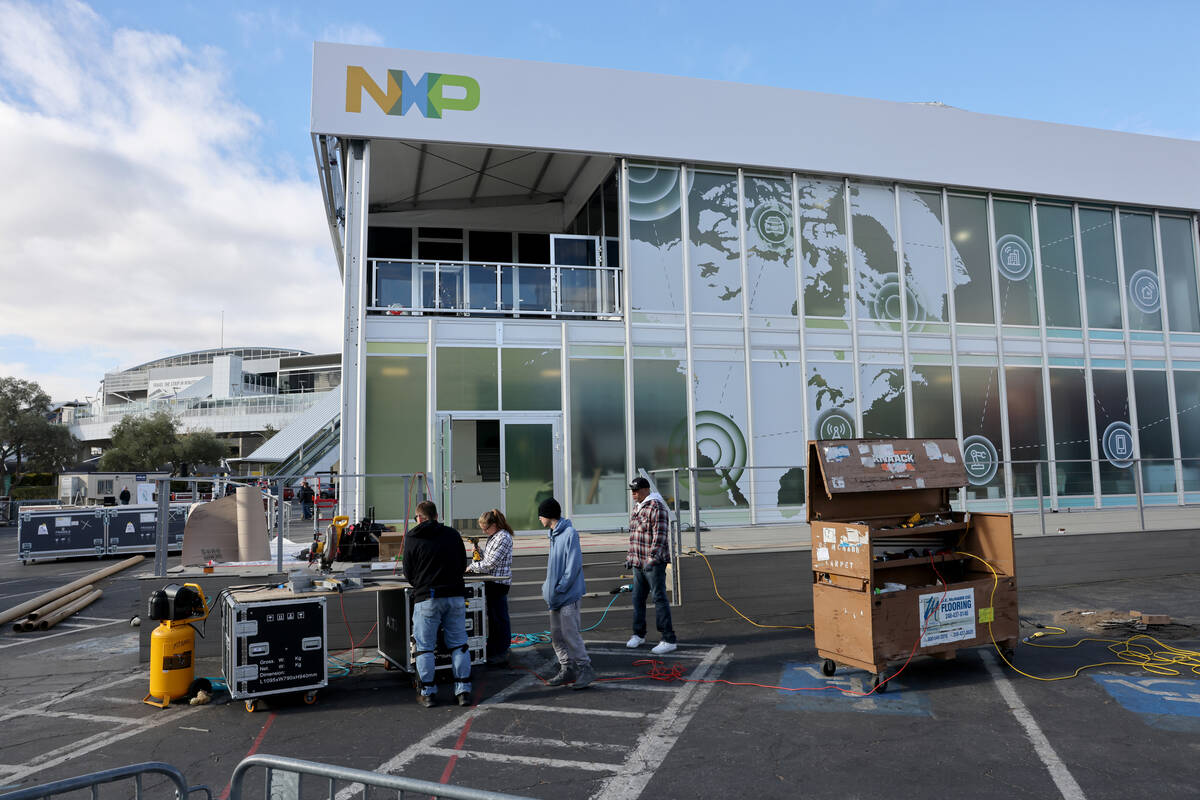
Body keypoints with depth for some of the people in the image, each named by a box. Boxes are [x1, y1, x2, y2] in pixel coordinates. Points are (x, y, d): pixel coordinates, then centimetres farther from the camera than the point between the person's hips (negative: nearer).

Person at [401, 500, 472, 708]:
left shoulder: (412, 538, -1)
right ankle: (463, 690, 10)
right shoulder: (453, 534, 5)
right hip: (455, 595, 2)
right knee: (458, 644, 9)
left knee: (425, 647, 8)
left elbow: (408, 573, 5)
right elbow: (463, 564, 13)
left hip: (426, 598, -2)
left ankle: (427, 692, 12)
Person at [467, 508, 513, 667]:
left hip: (499, 583, -10)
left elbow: (491, 563, -20)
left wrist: (472, 567, -9)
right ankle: (493, 649, 27)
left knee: (500, 618, -3)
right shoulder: (494, 537, 14)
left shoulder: (503, 538, -18)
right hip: (492, 582, 10)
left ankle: (501, 655, 4)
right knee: (492, 616, 17)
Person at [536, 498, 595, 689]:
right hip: (556, 595, 9)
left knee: (570, 633, -8)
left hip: (568, 595, -9)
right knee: (556, 635, 12)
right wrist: (547, 587, 12)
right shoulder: (554, 535, 14)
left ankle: (585, 669, 3)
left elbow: (574, 565, -18)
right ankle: (566, 670, 21)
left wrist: (559, 589, -18)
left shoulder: (570, 533, -14)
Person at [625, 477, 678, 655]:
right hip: (639, 563, 9)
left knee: (659, 598, -6)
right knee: (638, 598, 14)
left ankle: (669, 640, 0)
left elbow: (660, 536, -21)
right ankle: (639, 635, 28)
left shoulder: (656, 508, -15)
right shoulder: (637, 507, 15)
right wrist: (630, 556, 22)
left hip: (654, 562, -9)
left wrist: (652, 558, -27)